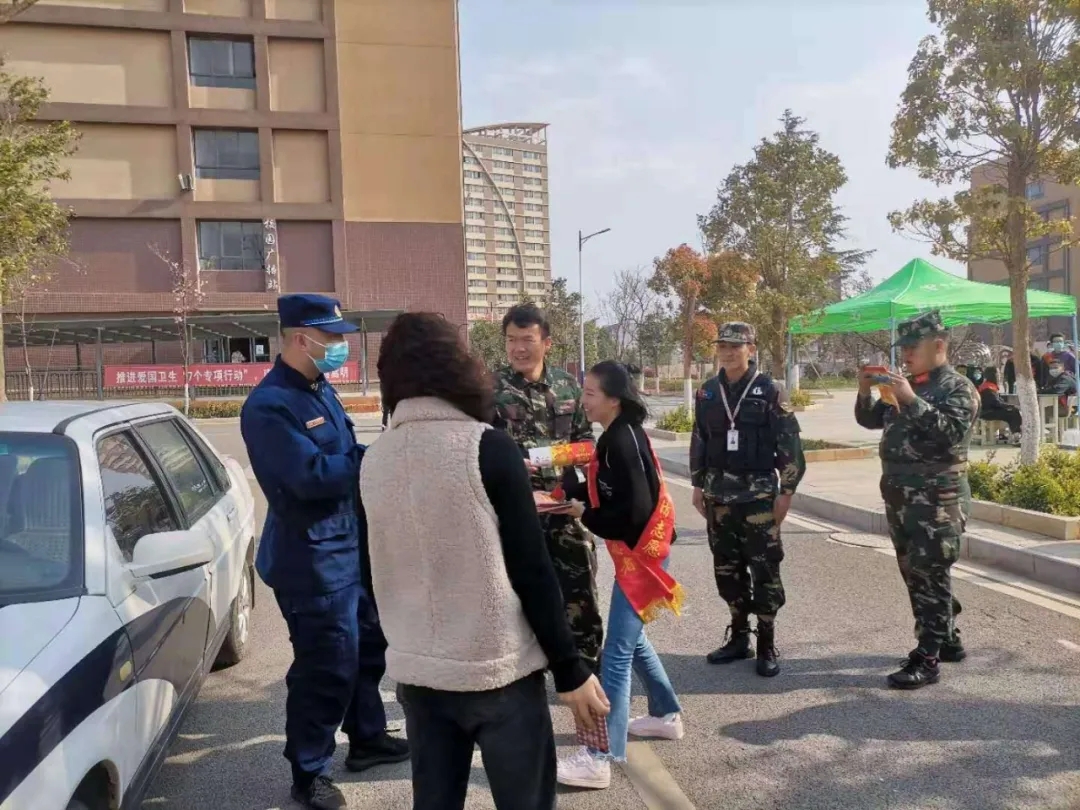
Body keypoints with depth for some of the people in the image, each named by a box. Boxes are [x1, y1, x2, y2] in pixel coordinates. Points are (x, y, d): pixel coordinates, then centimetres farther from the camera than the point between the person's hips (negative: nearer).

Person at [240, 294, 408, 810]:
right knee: (326, 666, 1)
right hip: (312, 559, -9)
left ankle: (367, 739, 40)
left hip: (352, 546, 9)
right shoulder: (269, 405, -20)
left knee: (367, 647, 21)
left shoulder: (321, 390, 9)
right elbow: (311, 475, -28)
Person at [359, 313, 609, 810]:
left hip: (415, 672, 5)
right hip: (498, 670, -5)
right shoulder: (487, 447, -15)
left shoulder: (375, 460, 1)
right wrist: (570, 669, -6)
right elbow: (531, 570, -15)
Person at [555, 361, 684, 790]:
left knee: (617, 651, -7)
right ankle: (667, 714, 39)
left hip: (639, 553, -10)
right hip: (633, 551, 10)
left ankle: (601, 757, -2)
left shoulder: (623, 440, -21)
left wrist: (585, 517, -14)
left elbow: (635, 509, -25)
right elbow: (609, 492, 9)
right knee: (630, 638, 23)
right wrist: (571, 489, -5)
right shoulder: (618, 435, 9)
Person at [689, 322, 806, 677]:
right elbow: (699, 440, 13)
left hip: (758, 493, -4)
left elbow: (789, 442, -6)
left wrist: (787, 491, -9)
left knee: (764, 569, 0)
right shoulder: (708, 392, 7)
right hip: (719, 494, 5)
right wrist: (698, 486, 11)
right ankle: (738, 636, 24)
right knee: (727, 568, 11)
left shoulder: (768, 390, -6)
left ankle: (766, 645, 11)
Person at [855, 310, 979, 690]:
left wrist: (911, 400, -27)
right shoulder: (907, 385, 15)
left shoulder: (958, 387, -8)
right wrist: (865, 392, -1)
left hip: (937, 503, -8)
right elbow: (870, 420, 17)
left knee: (930, 579, -5)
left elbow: (951, 433, -23)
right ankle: (948, 641, 31)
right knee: (915, 576, 16)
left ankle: (927, 660, 2)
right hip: (900, 499, 8)